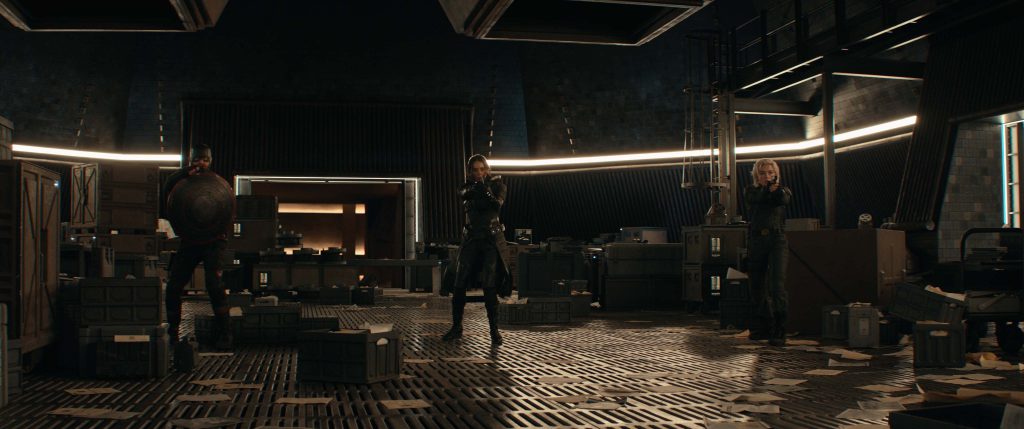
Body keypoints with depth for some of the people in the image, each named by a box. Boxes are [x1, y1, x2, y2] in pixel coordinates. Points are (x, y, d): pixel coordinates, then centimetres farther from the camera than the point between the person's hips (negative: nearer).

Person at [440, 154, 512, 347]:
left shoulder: (497, 184, 1)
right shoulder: (469, 185, 7)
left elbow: (497, 205, -16)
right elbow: (463, 194, -17)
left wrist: (487, 192, -35)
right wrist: (476, 189, -38)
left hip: (490, 239, -3)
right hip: (471, 238, 3)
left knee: (489, 286, -14)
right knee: (459, 285, 0)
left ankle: (494, 330, -9)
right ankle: (457, 327, 14)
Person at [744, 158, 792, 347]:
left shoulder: (782, 190, 8)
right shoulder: (750, 191, 11)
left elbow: (785, 199, -15)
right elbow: (755, 198, -13)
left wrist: (777, 189, -30)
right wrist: (767, 190, -26)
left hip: (777, 240, -2)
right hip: (756, 241, 2)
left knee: (777, 283, -15)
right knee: (757, 286, 6)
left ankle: (778, 332, -18)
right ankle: (761, 328, 19)